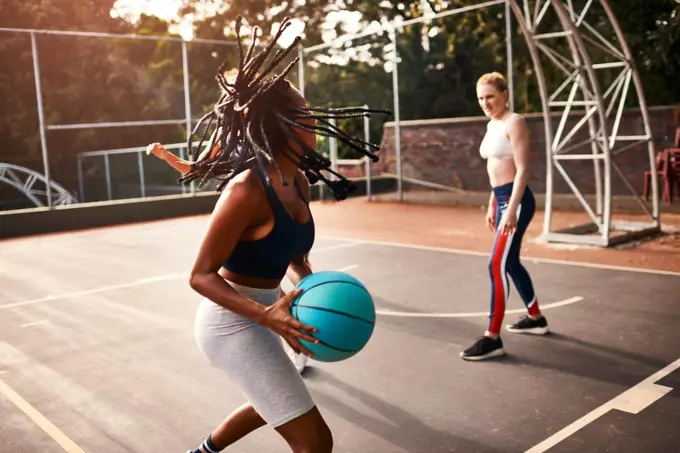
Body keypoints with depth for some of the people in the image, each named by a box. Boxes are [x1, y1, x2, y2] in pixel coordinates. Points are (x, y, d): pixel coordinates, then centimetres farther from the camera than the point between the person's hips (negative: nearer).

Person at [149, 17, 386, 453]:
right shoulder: (248, 188, -27)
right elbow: (201, 276, -24)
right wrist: (265, 315, -36)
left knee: (272, 404, 34)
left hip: (257, 313, 9)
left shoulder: (299, 181, -1)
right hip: (232, 321, -9)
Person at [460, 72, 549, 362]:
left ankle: (492, 338, -7)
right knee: (510, 263, 18)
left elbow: (522, 169, -17)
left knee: (497, 266, -12)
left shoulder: (514, 123, -11)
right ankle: (536, 319, 35)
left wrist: (511, 210, -23)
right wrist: (492, 206, 20)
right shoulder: (492, 125, 15)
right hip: (501, 199, 10)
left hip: (516, 200, -10)